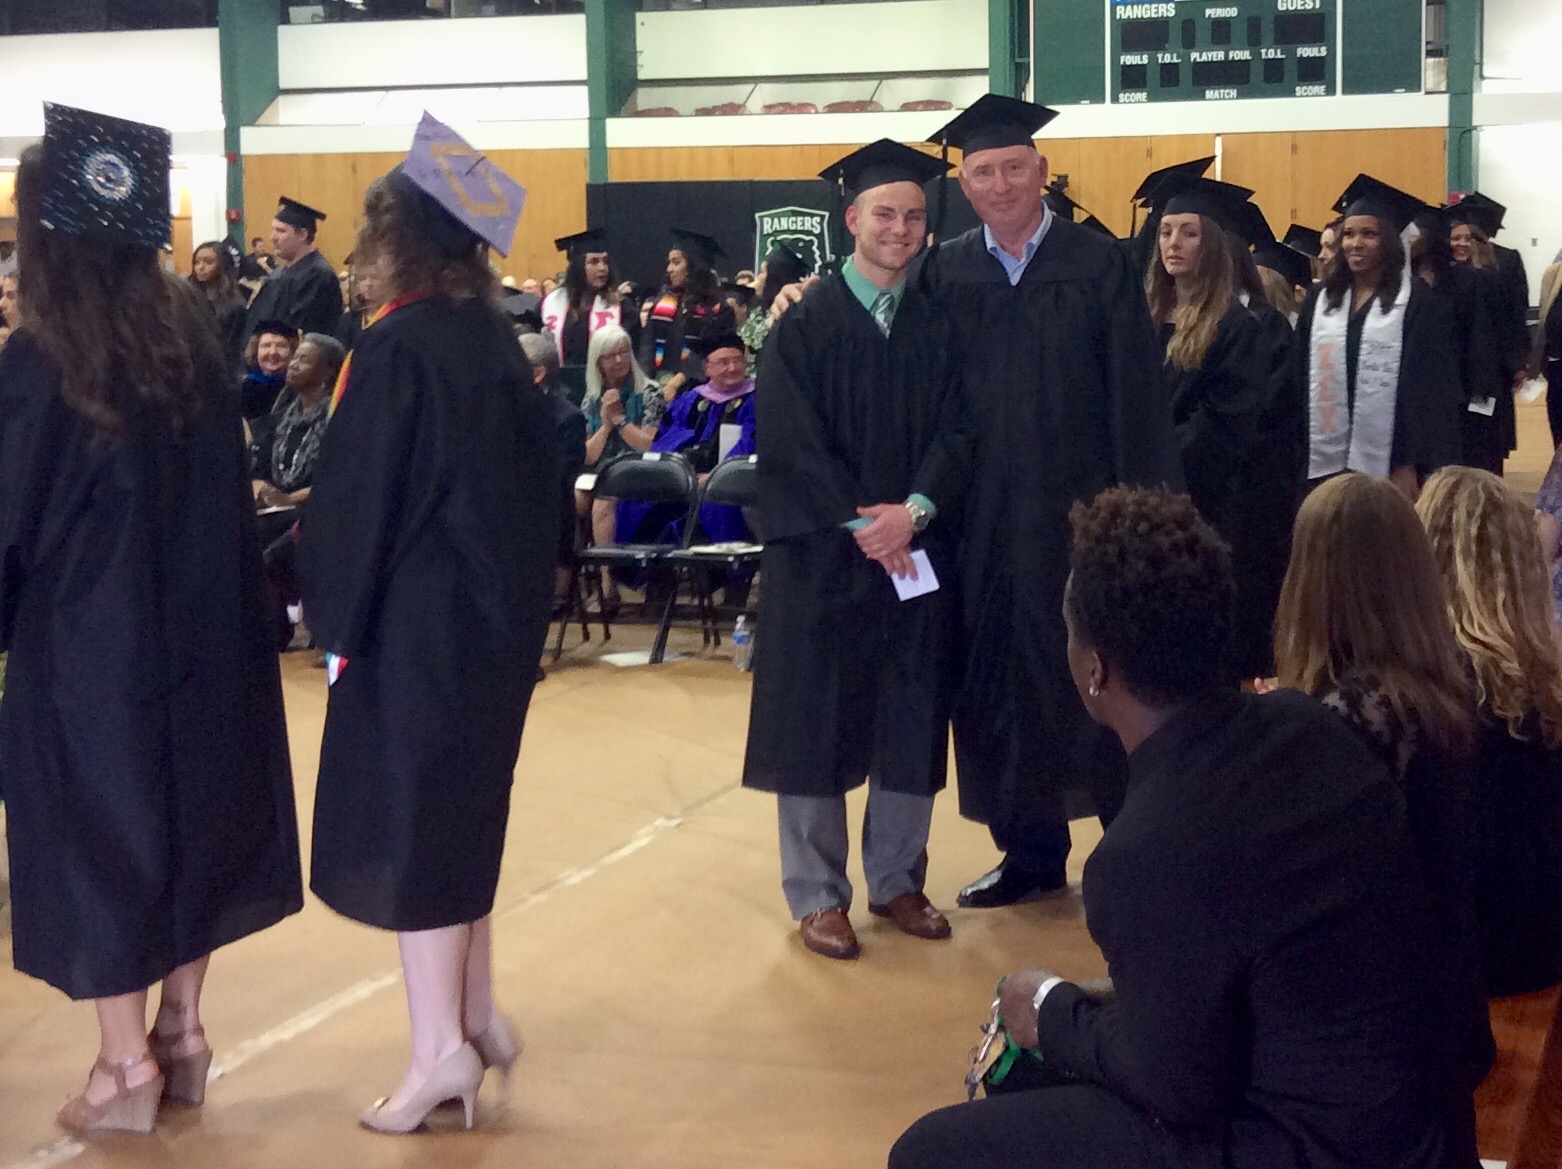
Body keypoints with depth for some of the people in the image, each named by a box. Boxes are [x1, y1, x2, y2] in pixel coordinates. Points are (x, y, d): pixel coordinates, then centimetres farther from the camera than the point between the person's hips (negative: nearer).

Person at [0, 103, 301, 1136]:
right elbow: (225, 491, 7)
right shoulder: (194, 335, -2)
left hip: (84, 643, -5)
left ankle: (128, 1066, 13)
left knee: (100, 834, 6)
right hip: (199, 630, 5)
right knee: (188, 817, 16)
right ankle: (183, 1032, 25)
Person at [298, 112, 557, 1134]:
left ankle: (442, 1047, 6)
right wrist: (520, 596, 17)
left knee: (411, 812, 1)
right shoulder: (496, 339, 6)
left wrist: (337, 622, -7)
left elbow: (360, 499, -16)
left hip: (417, 619, -8)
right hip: (497, 610, 8)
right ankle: (475, 1015, 25)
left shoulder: (398, 347, -18)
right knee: (465, 807, 17)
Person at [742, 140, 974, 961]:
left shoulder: (938, 326, 7)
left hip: (918, 550, 3)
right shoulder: (806, 325, -2)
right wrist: (859, 525, -16)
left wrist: (915, 510, -16)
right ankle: (817, 894, 13)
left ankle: (895, 879, 23)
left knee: (912, 722, 8)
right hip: (822, 556, -3)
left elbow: (957, 433, 1)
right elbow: (789, 444, -8)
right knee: (818, 720, 3)